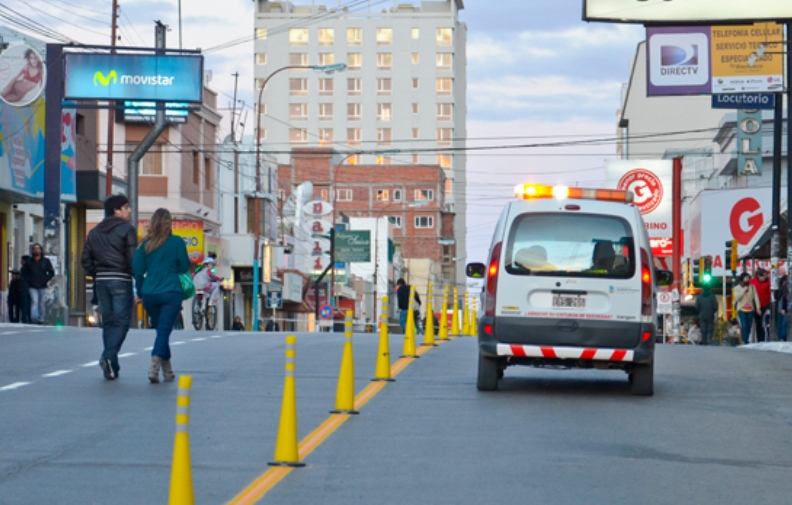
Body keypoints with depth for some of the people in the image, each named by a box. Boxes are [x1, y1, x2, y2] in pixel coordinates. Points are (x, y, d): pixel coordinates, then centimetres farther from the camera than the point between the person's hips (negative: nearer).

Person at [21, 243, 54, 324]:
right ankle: (33, 318, -27)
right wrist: (28, 280, 0)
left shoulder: (46, 261, 6)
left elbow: (51, 272, 9)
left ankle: (41, 319, 11)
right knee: (34, 301, -17)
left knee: (41, 304, 5)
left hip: (42, 287, 1)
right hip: (32, 287, -1)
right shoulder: (29, 261, 6)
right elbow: (23, 272, 13)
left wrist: (45, 280, -3)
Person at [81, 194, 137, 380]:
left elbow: (85, 260, 11)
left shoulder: (94, 232, 14)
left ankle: (112, 367, 10)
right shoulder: (127, 229, -6)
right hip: (121, 281, -6)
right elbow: (133, 259, -13)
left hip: (101, 280, 6)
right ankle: (109, 356, -22)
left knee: (107, 322, 11)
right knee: (121, 322, -3)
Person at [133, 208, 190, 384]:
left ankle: (168, 371, 20)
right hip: (170, 293, -3)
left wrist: (141, 292, 17)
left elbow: (137, 270, 6)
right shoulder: (177, 242, -4)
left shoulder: (146, 244, 5)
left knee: (161, 330, 15)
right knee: (164, 331, -6)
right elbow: (184, 267, 3)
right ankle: (154, 366, -25)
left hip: (149, 294, 4)